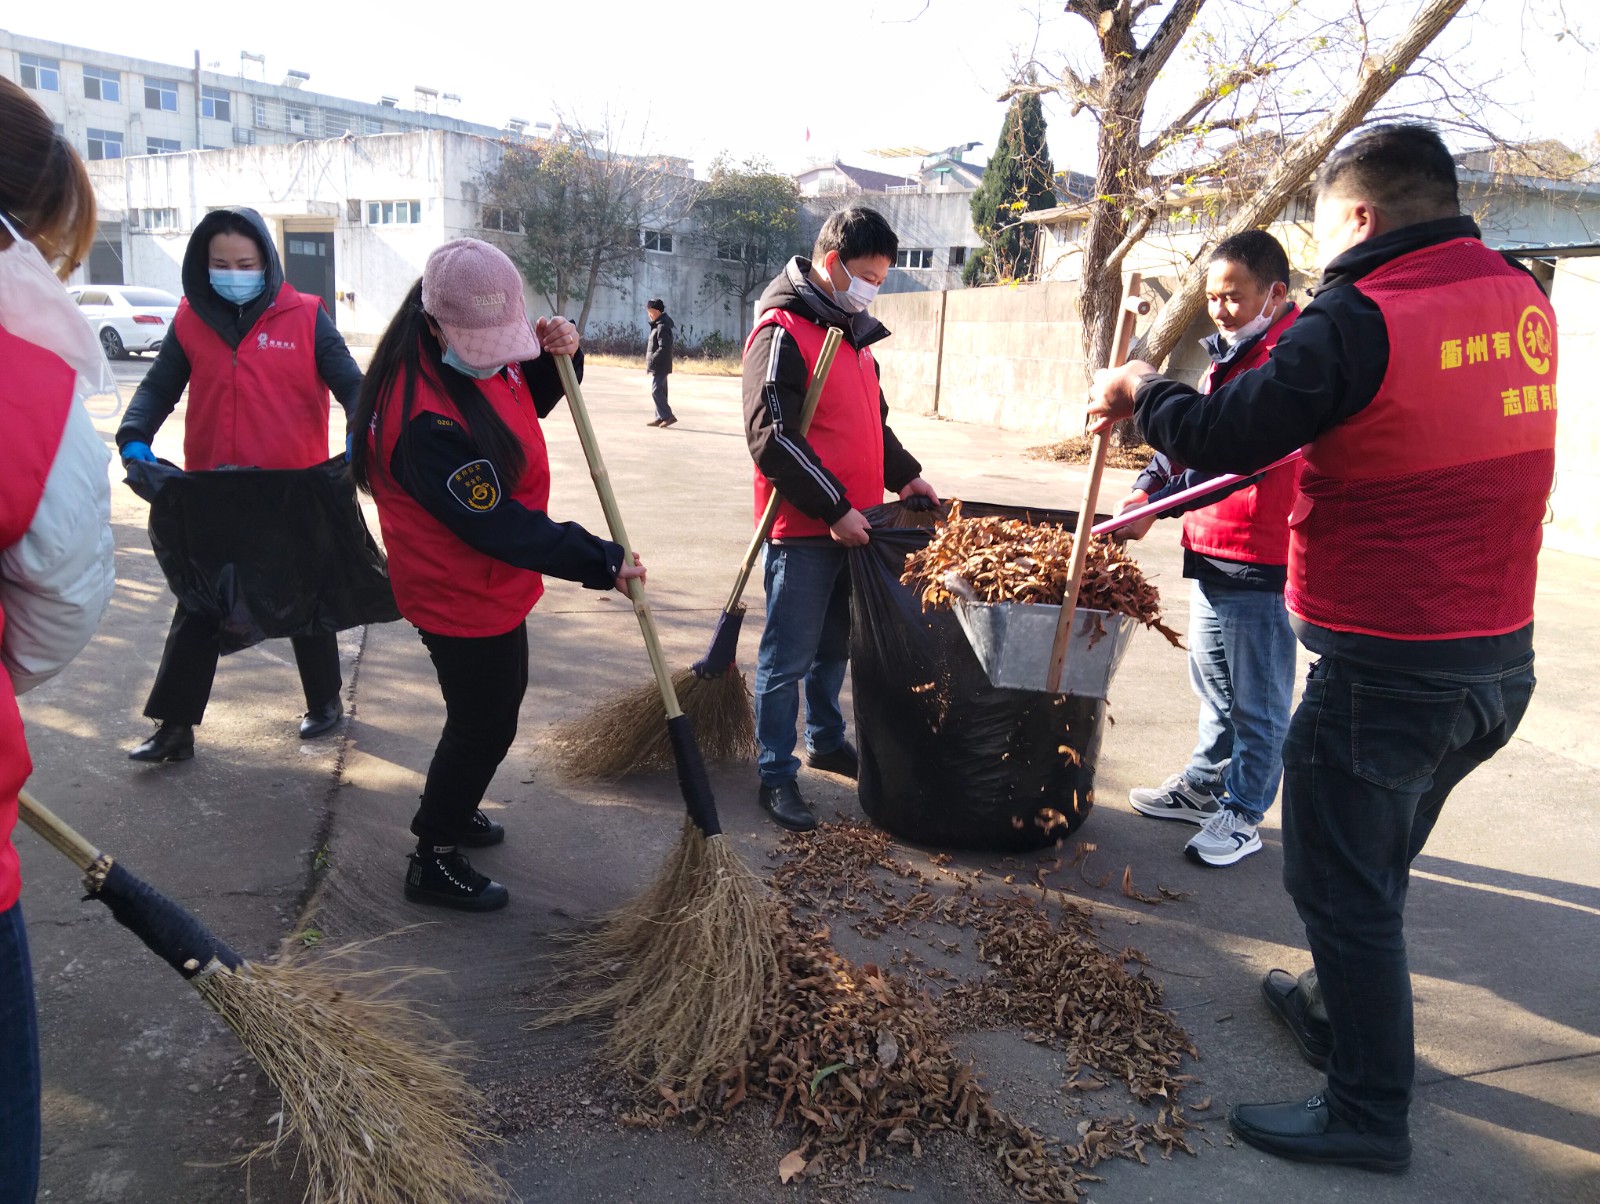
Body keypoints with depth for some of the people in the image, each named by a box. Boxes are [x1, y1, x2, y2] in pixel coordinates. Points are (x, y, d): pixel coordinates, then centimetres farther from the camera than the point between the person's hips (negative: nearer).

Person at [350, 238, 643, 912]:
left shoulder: (482, 351, -5)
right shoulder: (425, 420, -33)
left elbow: (530, 397, 14)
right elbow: (496, 526, -31)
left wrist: (557, 355, -8)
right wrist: (601, 563, -25)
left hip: (493, 585, 10)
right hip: (462, 597, -10)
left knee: (500, 700, 27)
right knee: (484, 724, 6)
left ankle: (450, 810, 49)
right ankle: (433, 861, 27)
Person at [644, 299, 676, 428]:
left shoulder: (662, 327, -17)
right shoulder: (657, 325, 15)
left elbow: (664, 348, -25)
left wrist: (652, 360, -21)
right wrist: (650, 361, 15)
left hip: (660, 366, -10)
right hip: (658, 366, 10)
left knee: (656, 391, -12)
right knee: (660, 391, 13)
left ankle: (668, 416, -10)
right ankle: (660, 417, 18)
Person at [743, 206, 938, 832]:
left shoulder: (852, 331, 16)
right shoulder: (783, 330, -13)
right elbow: (773, 437, -20)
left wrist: (903, 474, 14)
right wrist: (834, 507, -20)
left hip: (852, 524, 9)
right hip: (802, 527, -8)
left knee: (834, 645, 20)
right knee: (789, 656, 0)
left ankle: (826, 742, 36)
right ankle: (777, 774, 11)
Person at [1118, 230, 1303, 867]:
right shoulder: (1230, 355, 15)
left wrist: (1159, 497, -31)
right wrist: (1144, 491, 4)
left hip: (1261, 559, -10)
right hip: (1211, 551, 10)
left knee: (1257, 697, 3)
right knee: (1212, 682, 21)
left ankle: (1242, 813, 15)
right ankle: (1205, 784, 36)